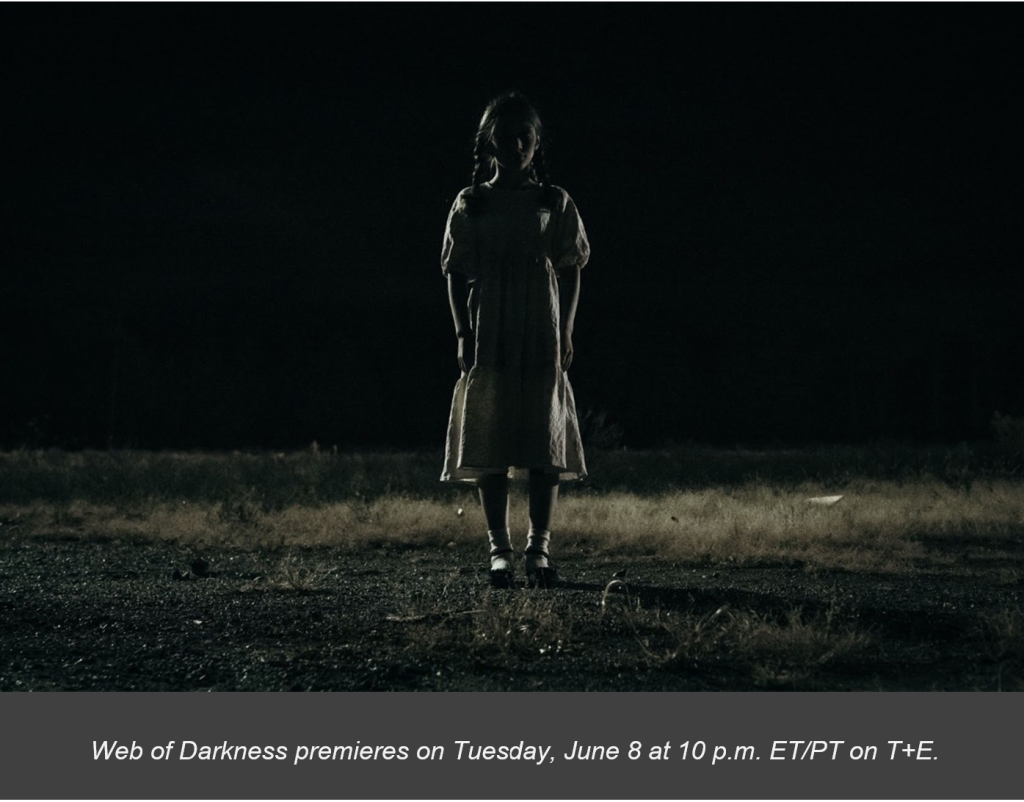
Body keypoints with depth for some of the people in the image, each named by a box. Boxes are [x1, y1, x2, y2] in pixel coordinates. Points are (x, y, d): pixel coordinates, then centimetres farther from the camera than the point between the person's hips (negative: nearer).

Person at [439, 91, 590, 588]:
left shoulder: (555, 204, 6)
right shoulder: (471, 205, 5)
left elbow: (570, 272, 6)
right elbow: (457, 274, 5)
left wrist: (566, 333, -2)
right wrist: (463, 334, -3)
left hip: (543, 340, 0)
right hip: (489, 339, 0)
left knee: (546, 442, -2)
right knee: (489, 443, -1)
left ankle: (539, 548, 5)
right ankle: (499, 549, 5)